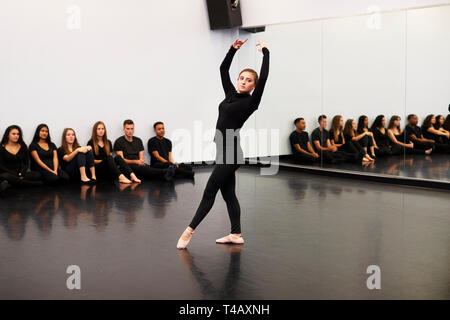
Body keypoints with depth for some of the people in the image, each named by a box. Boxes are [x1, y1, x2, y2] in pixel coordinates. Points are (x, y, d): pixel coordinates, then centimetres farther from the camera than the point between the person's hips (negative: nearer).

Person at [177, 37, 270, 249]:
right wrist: (233, 49, 12)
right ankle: (236, 234, 17)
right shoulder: (231, 94, 12)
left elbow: (264, 77, -19)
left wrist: (265, 53, -12)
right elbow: (223, 69, 18)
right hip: (223, 151, 8)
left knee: (209, 191, -3)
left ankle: (190, 230, 4)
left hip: (231, 152, -8)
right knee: (228, 193, 10)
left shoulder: (251, 101, -8)